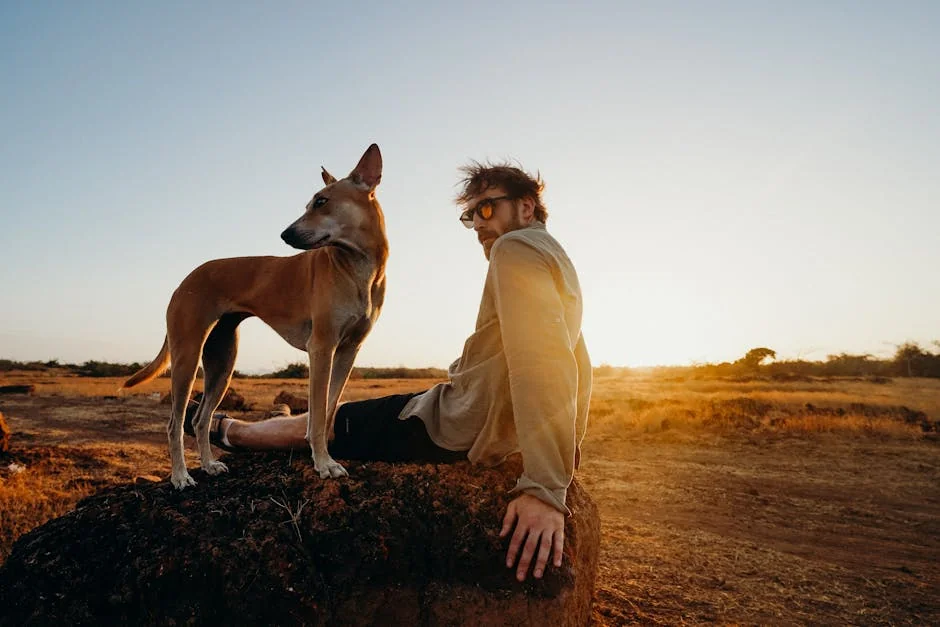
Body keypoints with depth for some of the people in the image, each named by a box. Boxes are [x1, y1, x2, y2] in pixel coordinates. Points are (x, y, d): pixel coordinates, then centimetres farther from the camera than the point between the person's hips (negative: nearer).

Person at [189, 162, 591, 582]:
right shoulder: (558, 263, 13)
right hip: (488, 435, 9)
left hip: (449, 428, -9)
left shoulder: (515, 248, -19)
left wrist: (546, 488, -36)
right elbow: (577, 364, 21)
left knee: (310, 425, 11)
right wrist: (571, 442, 29)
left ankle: (229, 431, 37)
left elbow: (543, 363, -32)